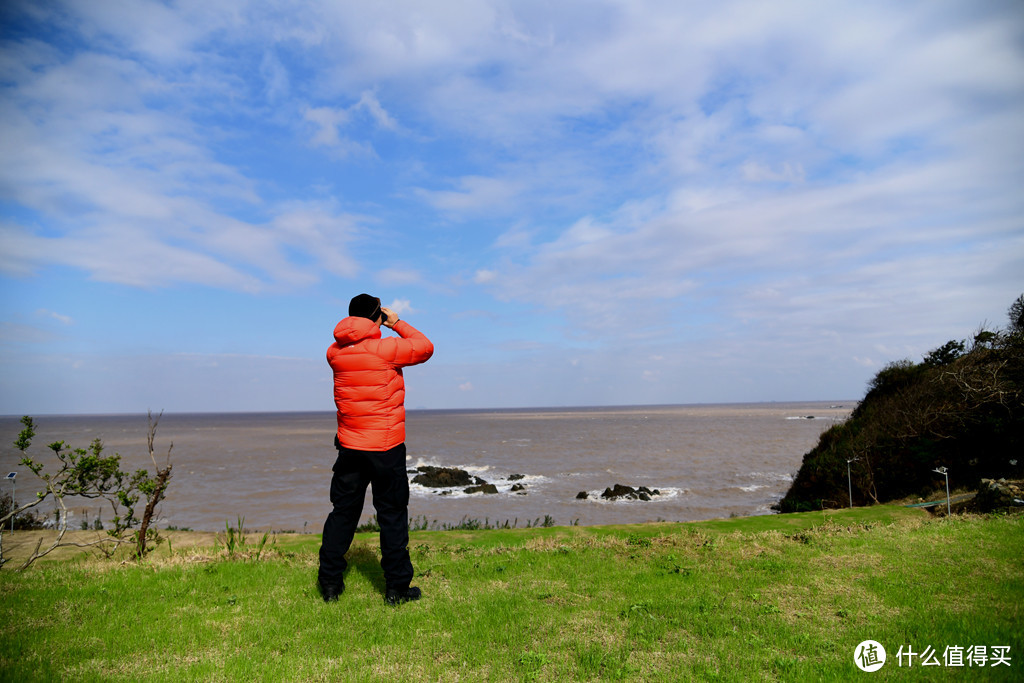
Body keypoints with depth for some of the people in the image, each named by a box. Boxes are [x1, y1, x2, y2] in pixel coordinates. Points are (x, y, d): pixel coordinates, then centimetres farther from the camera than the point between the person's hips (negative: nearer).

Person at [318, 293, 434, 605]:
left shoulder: (335, 353, 1)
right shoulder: (386, 349, -14)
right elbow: (425, 347, -1)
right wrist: (397, 324, 4)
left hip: (349, 447, 5)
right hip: (387, 448, -4)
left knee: (342, 513, 15)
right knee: (392, 517, 6)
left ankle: (330, 583, 22)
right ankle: (396, 588, 14)